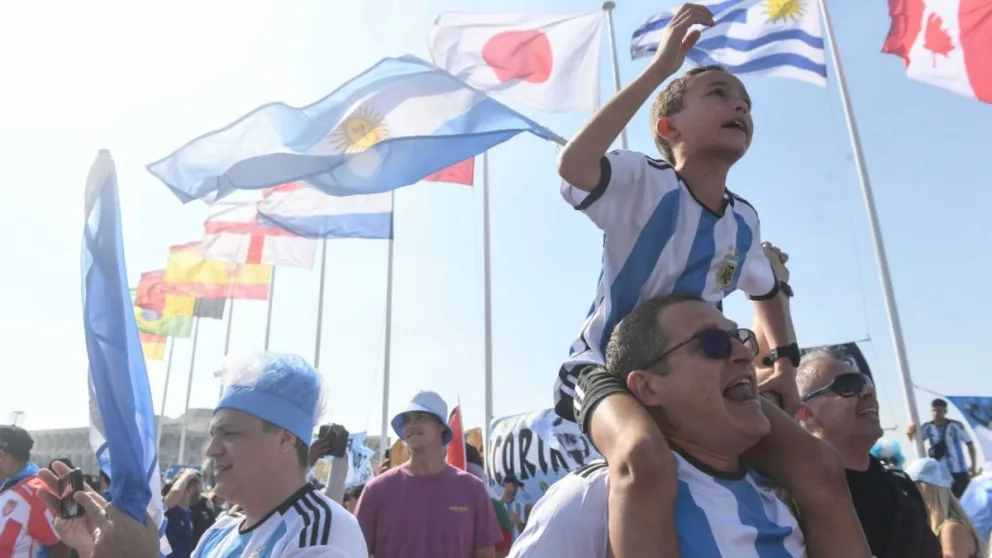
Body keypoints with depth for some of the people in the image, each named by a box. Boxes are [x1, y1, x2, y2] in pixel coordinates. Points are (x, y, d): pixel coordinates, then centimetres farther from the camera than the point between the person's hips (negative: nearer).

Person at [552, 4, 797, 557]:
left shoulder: (745, 220, 5)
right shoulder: (644, 182, -15)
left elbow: (768, 291, 24)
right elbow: (572, 164, -38)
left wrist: (786, 364, 9)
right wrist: (660, 68, -33)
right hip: (609, 364, -7)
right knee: (646, 455, -40)